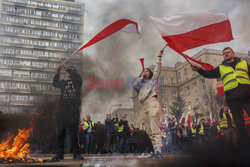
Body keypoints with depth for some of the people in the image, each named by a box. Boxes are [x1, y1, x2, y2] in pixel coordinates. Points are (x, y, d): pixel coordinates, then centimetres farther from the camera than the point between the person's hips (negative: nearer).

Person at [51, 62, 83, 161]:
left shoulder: (77, 82, 10)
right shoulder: (63, 83, 23)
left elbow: (76, 76, -7)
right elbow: (55, 83, 12)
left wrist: (67, 67, -7)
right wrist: (57, 72, 1)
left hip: (74, 110, -3)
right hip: (62, 109, 3)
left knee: (74, 132, -4)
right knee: (60, 132, 1)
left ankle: (76, 153, 0)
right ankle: (59, 154, 7)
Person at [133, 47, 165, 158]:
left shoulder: (153, 80, 20)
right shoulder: (140, 84, 30)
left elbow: (157, 69, 11)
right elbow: (134, 86, 9)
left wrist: (159, 56, 8)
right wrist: (141, 77, 16)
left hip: (152, 104, -5)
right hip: (144, 107, 6)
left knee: (155, 129, -16)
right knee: (149, 131, 1)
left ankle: (158, 150, -20)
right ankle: (156, 151, 3)